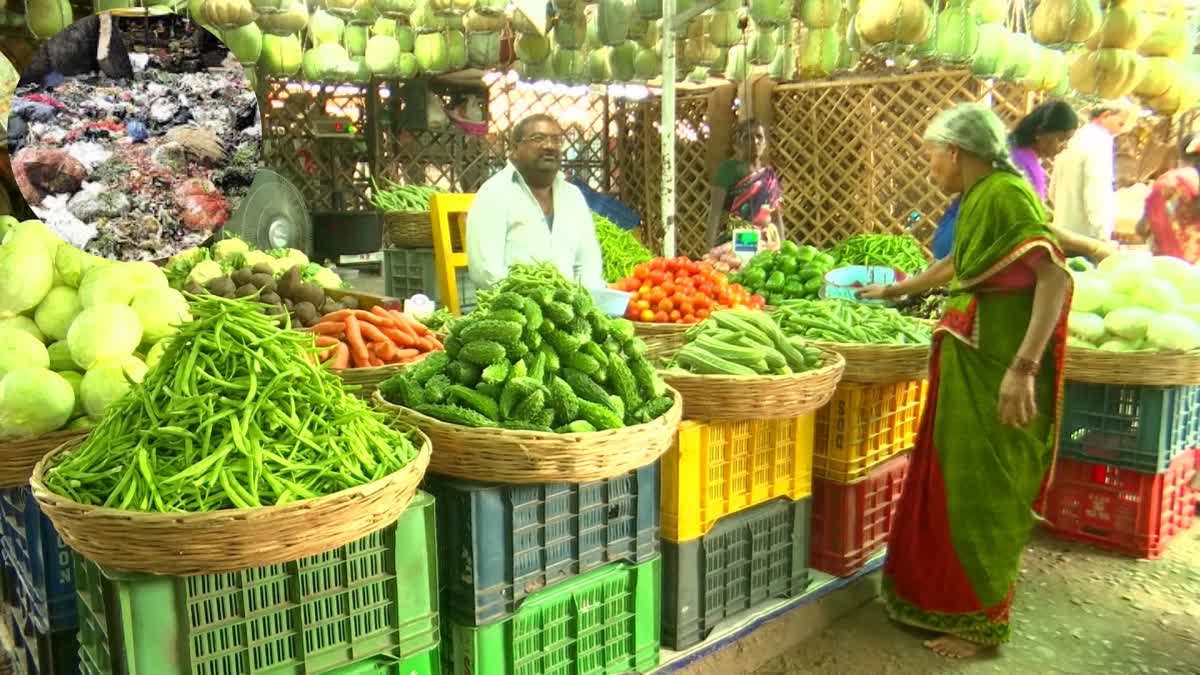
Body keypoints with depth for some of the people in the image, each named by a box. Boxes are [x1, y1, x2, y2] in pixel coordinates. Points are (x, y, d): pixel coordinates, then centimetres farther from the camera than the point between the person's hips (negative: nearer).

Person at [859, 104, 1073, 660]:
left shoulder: (1005, 194, -15)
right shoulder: (980, 198, 14)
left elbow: (1055, 277, -26)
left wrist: (1024, 367, -32)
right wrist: (896, 290, 44)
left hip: (996, 364, -9)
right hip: (969, 357, 9)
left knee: (982, 488, 1)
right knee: (952, 480, 16)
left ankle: (982, 621, 17)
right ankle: (943, 595, 32)